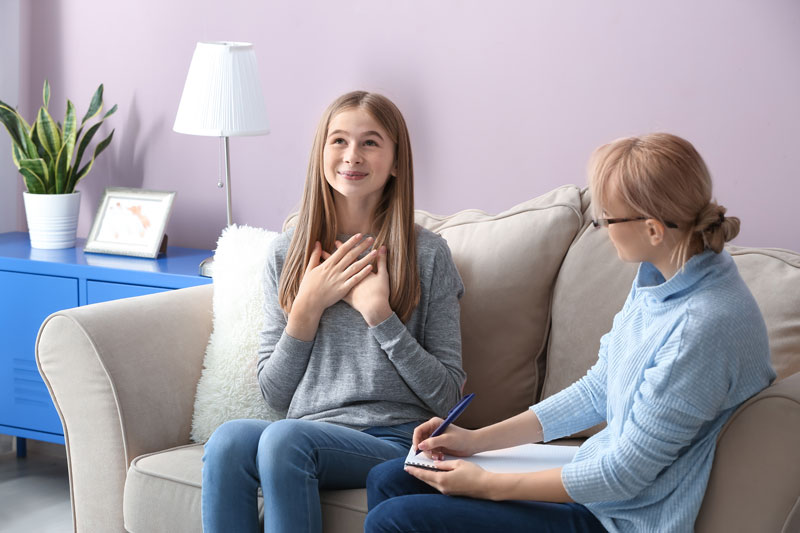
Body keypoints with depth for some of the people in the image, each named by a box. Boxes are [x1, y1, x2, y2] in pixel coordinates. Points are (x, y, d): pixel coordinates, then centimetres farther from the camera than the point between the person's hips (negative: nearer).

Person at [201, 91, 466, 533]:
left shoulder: (427, 255, 4)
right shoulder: (287, 252, 13)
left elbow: (447, 395, 1)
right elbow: (274, 394, 12)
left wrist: (378, 313, -8)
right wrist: (308, 306, -2)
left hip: (394, 440, -3)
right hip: (307, 432, 3)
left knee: (284, 437, -33)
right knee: (228, 440, -31)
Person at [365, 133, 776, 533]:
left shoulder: (705, 326, -29)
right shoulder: (657, 277, 0)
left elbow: (623, 475, -24)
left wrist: (487, 485, -15)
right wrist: (477, 439, 8)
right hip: (605, 467, 9)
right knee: (386, 481, 9)